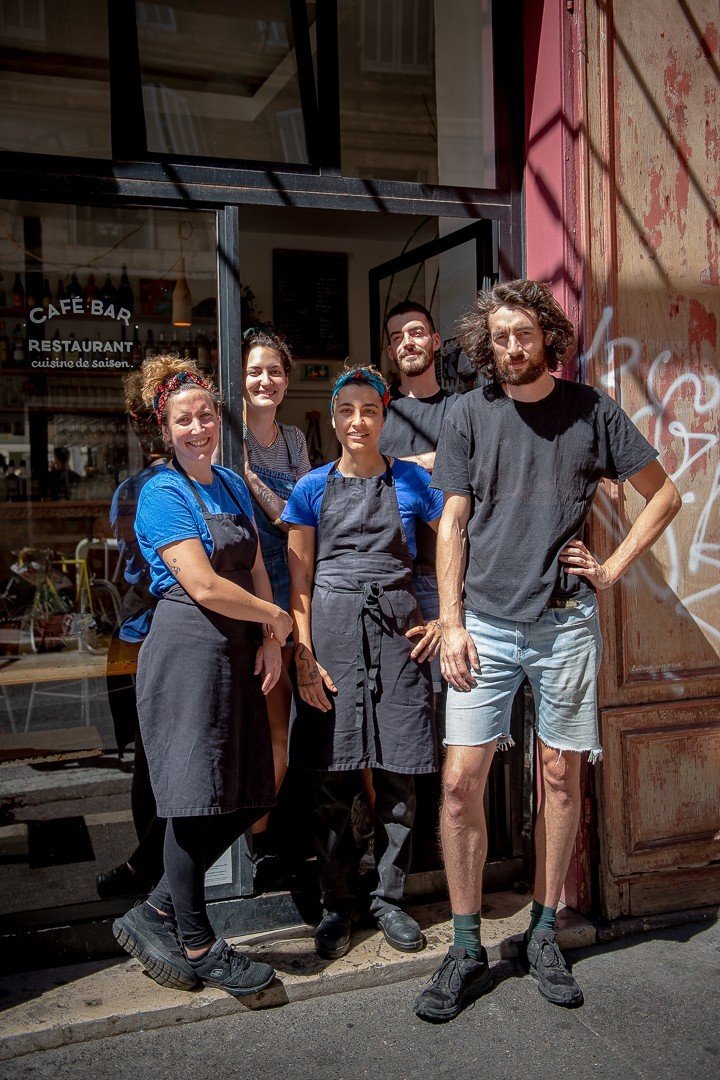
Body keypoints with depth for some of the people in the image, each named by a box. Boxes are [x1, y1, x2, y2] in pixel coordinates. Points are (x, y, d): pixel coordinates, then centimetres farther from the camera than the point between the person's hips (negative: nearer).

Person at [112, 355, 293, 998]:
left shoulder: (233, 486, 15)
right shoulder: (163, 495, -8)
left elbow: (256, 570, 15)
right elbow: (205, 586, -15)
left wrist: (271, 642, 1)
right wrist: (277, 618, -4)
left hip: (240, 651, 8)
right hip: (188, 649, -8)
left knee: (248, 798, 9)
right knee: (198, 798, -1)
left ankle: (158, 914, 22)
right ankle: (196, 946, 15)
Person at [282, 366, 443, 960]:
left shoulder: (412, 481, 6)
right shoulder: (313, 487, 7)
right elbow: (300, 580, 6)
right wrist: (304, 654, -3)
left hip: (396, 628, 0)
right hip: (331, 630, 0)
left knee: (397, 774, 3)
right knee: (333, 779, 3)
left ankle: (390, 899, 20)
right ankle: (336, 905, 18)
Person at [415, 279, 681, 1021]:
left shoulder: (590, 409, 5)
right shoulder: (470, 416, 6)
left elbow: (663, 495, 11)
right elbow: (452, 523, 4)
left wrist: (612, 570, 1)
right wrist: (450, 622, -3)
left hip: (565, 622, 0)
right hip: (485, 623, 0)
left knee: (561, 777, 7)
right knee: (461, 781, -4)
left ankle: (543, 934, 24)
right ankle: (466, 951, 11)